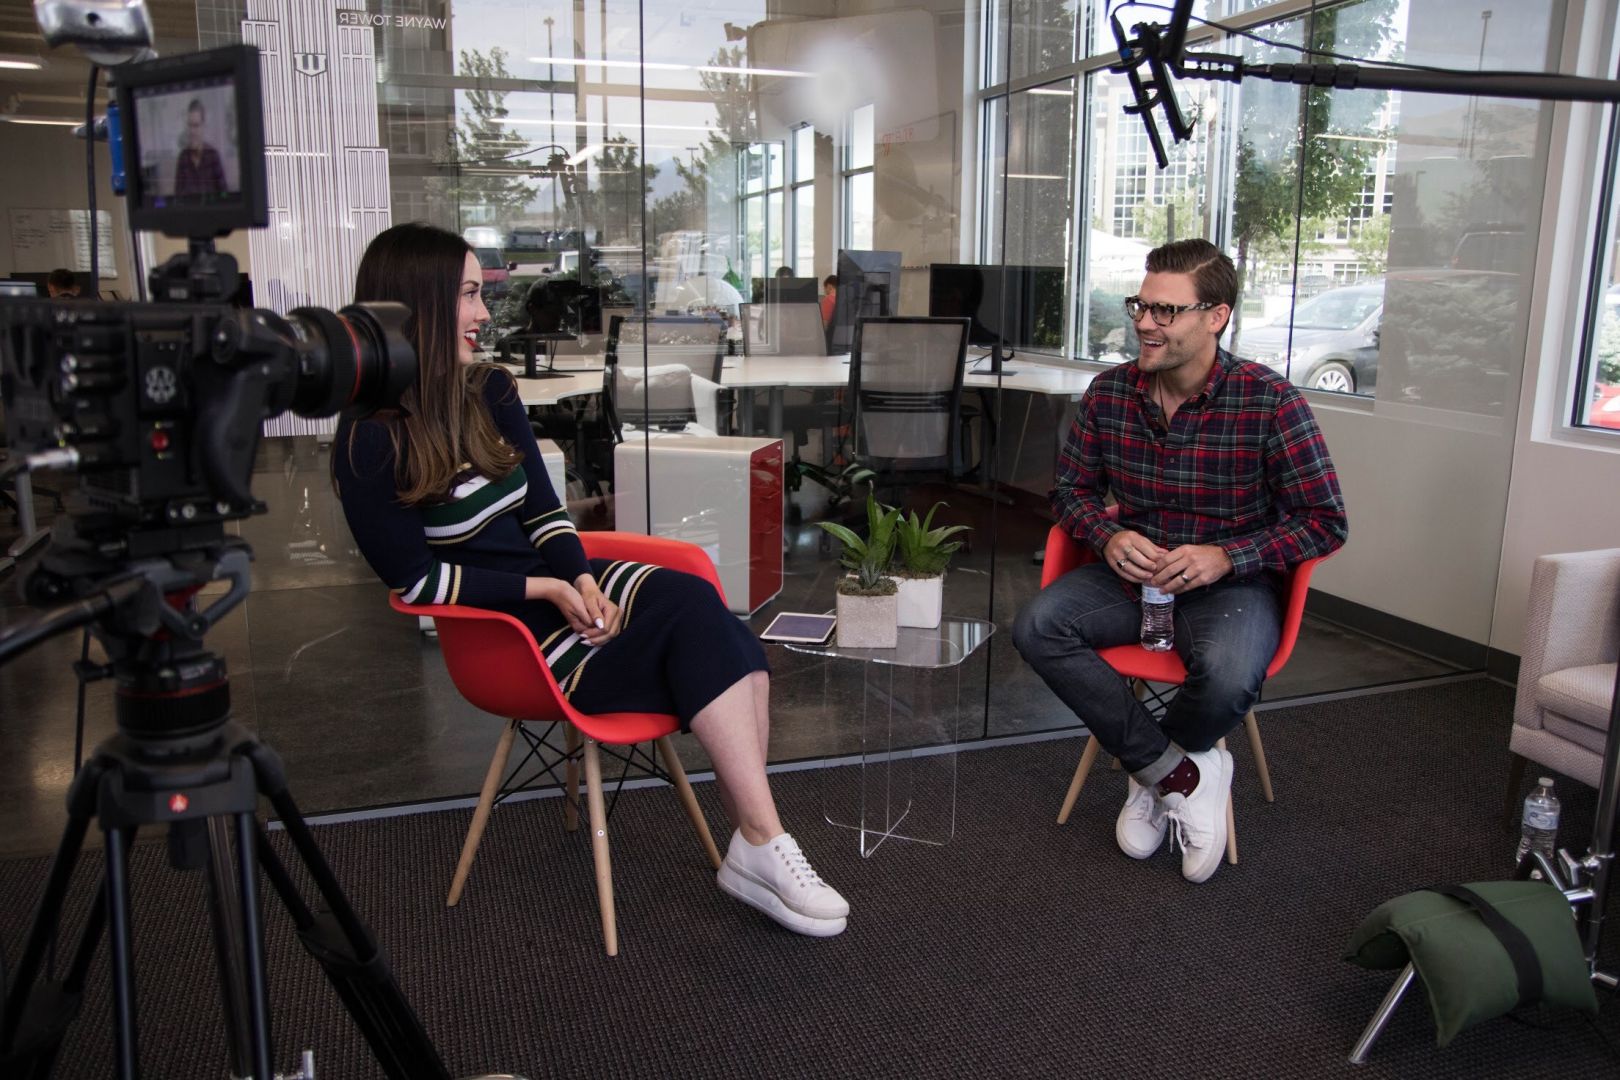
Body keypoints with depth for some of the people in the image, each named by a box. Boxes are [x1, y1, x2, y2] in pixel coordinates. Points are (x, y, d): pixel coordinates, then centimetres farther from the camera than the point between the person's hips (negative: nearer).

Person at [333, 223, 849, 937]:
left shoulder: (490, 392, 7)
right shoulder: (372, 443, -12)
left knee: (725, 636, -21)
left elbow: (543, 510, 8)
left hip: (558, 583, 6)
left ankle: (755, 846, -21)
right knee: (697, 629, -25)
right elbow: (415, 578, -12)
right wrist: (545, 591, -17)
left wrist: (582, 580, -11)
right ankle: (762, 848, -19)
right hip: (500, 625, -6)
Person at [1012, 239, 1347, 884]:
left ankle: (1150, 772, 1)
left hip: (1231, 582, -4)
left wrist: (1227, 557, -22)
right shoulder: (1109, 392, -2)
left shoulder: (1270, 402, -13)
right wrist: (1109, 537, -13)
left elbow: (1325, 521, -9)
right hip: (1132, 571, 4)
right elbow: (1072, 490, 9)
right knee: (1037, 626, -23)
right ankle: (1182, 775, -14)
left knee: (1227, 676, -36)